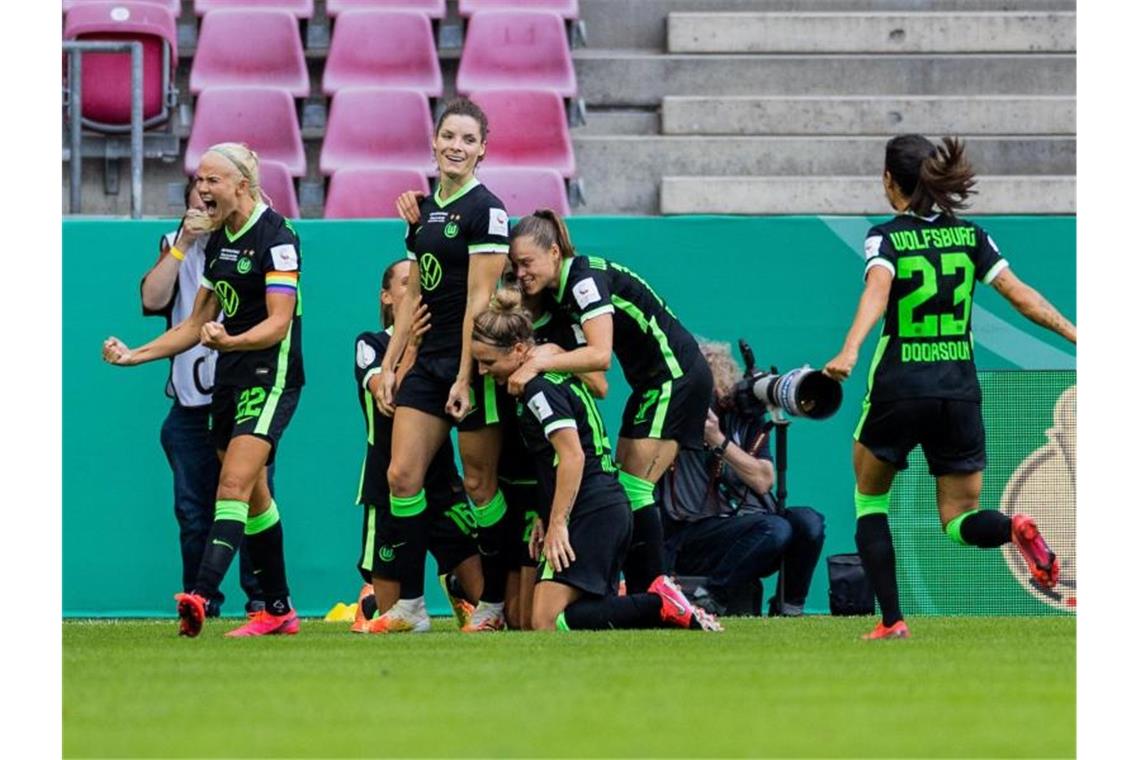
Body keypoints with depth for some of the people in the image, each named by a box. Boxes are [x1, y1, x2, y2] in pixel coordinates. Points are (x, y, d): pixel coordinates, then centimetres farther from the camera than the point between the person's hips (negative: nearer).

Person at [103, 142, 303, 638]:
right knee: (254, 499, 11)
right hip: (228, 382, 9)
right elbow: (196, 323, 19)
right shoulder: (217, 242, 13)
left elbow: (278, 322, -19)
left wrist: (229, 341, -36)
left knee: (234, 486, -20)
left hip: (270, 378, -9)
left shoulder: (276, 237, -13)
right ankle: (279, 610, 19)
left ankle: (201, 593, -33)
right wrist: (135, 355, 12)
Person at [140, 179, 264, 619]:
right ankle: (200, 600, 10)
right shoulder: (175, 248, 12)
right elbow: (152, 300, -6)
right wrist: (184, 243, -10)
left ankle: (261, 596, 1)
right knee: (192, 507, 3)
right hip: (191, 405, 2)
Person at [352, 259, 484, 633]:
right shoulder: (372, 345, -2)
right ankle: (371, 599, 37)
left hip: (443, 486, 2)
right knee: (392, 611, 6)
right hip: (388, 487, -2)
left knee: (484, 596, -14)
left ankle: (458, 592, 16)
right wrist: (411, 345, -30)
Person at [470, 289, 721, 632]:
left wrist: (557, 524, -19)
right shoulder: (559, 377, 18)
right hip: (612, 508, 10)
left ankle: (659, 604, -16)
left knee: (547, 621, -15)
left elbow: (572, 457, -20)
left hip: (590, 515, -10)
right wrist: (546, 517, 19)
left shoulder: (540, 389, -12)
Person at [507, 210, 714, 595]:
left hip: (678, 376, -10)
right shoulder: (553, 292, 8)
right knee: (623, 490, 5)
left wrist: (537, 363, -33)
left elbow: (600, 354, -31)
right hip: (652, 383, 10)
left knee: (634, 488, -13)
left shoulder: (586, 279, -21)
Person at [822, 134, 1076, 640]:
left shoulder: (885, 238, -4)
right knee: (960, 518, 10)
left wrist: (849, 351, -38)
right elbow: (1020, 295, 3)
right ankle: (1015, 530, -25)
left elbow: (876, 292, -23)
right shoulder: (970, 235, 7)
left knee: (870, 503, 18)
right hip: (960, 390, 3)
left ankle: (891, 620, 4)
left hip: (898, 389, -3)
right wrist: (1076, 334, 9)